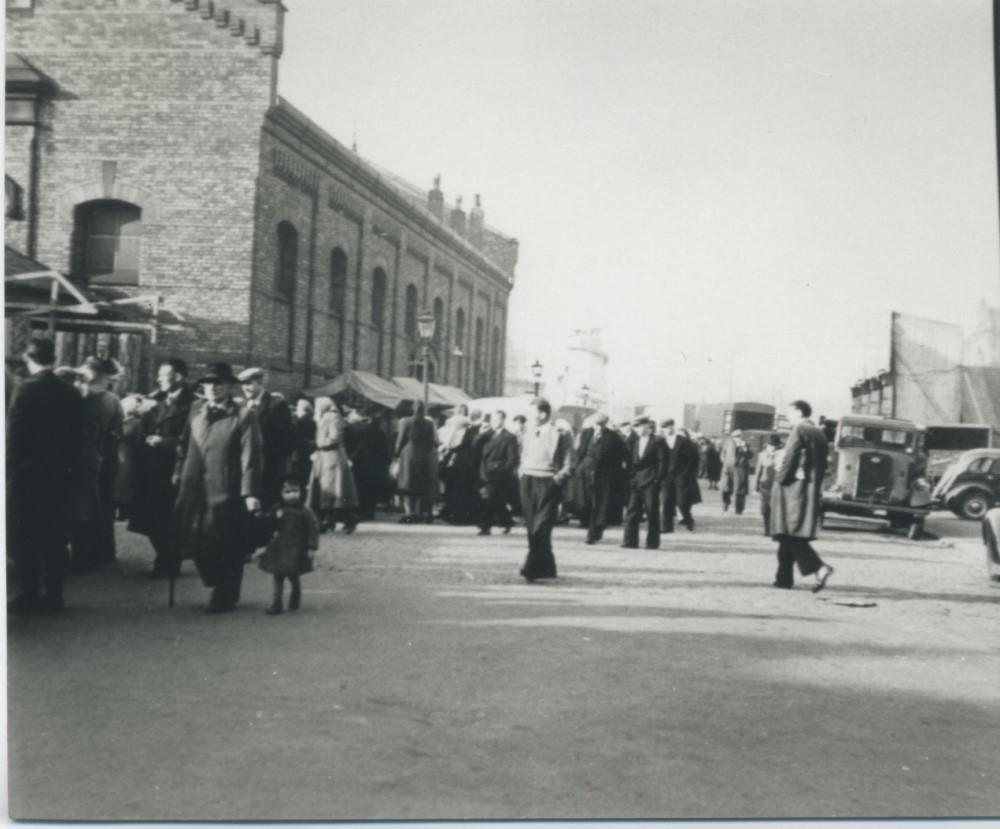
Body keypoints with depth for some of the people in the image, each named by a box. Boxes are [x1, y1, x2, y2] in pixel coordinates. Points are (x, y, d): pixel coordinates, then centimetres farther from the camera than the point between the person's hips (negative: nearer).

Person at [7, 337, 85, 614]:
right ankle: (54, 595, 13)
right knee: (54, 537, 10)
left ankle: (29, 597, 3)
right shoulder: (71, 393, 3)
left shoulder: (28, 389, -13)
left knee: (24, 538, 2)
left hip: (27, 475, -5)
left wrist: (9, 468, -5)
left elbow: (14, 434, -14)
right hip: (59, 475, 5)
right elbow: (77, 436, 7)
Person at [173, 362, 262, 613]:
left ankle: (225, 599, 19)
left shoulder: (243, 416, -7)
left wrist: (250, 493, -16)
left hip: (226, 495, -5)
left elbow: (250, 458, -11)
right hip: (194, 491, 6)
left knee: (227, 551, 3)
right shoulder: (196, 411, 11)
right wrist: (179, 474, 11)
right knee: (193, 543, 8)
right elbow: (185, 445, 18)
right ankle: (221, 589, 28)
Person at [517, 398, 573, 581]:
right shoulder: (529, 434, 13)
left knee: (541, 528, -11)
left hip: (547, 484, -7)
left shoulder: (559, 435, -6)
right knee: (532, 528, 9)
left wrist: (557, 479, -16)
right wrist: (521, 473, 9)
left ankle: (532, 569, -13)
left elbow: (568, 465, -5)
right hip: (527, 482, 7)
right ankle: (546, 568, 19)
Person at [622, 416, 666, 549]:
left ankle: (652, 542, 6)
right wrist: (630, 478, 6)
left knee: (652, 512, 0)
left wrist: (657, 478, -12)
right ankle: (631, 541, 4)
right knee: (632, 512, 2)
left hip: (650, 482, -5)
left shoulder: (657, 441, -2)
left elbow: (662, 461, -6)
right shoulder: (634, 441, 14)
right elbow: (631, 461, 15)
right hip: (635, 481, 5)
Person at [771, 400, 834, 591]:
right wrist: (815, 485, 18)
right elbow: (823, 463, 15)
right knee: (789, 536, 13)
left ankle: (819, 567, -20)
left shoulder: (799, 430, -10)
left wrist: (779, 479, -5)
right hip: (812, 489, 8)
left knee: (790, 535, -7)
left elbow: (789, 459, -16)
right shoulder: (819, 433, 14)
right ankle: (784, 577, 14)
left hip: (794, 488, -8)